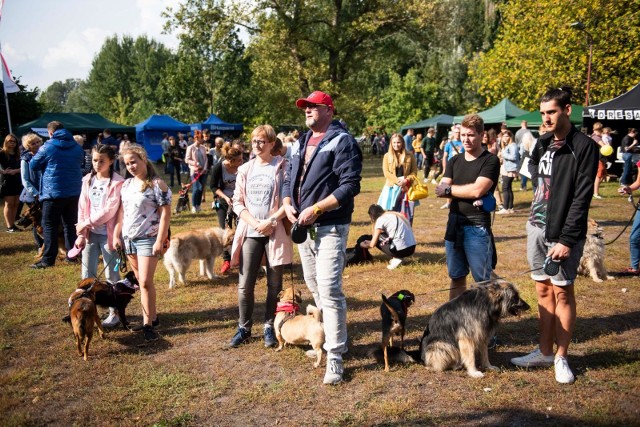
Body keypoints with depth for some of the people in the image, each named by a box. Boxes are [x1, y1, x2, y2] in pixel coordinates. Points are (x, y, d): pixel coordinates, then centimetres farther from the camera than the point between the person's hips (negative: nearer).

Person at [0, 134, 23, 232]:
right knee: (9, 204, -5)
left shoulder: (18, 154, 12)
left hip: (17, 181, 5)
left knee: (16, 204, 5)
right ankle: (9, 226, -4)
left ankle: (13, 225, 12)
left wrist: (15, 171, -12)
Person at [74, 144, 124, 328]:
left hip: (107, 234, -5)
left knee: (111, 275, 5)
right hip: (90, 234, 5)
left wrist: (87, 223, -12)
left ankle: (115, 312, 17)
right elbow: (82, 208, 6)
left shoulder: (117, 182, -11)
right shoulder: (88, 180, 7)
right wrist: (81, 234, 1)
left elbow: (109, 210, -16)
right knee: (87, 275, 10)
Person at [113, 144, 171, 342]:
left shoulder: (157, 184, -10)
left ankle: (148, 324, 1)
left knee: (145, 282, -9)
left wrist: (159, 241, -16)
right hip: (128, 239, 6)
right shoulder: (126, 185, 9)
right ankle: (152, 316, 25)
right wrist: (116, 235, 9)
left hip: (148, 239, -6)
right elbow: (121, 211, 15)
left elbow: (165, 214, -12)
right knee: (141, 282, 13)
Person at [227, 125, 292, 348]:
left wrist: (270, 221, -14)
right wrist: (255, 223, -8)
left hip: (275, 233, -3)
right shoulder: (245, 169, 8)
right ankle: (244, 328, 19)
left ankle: (269, 327, 20)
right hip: (250, 233, 3)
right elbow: (237, 203, 7)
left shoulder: (282, 167, -2)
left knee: (274, 284, 6)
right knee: (245, 285, 4)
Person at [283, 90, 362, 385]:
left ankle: (335, 356, -3)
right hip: (302, 226, 8)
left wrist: (315, 209, -20)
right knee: (313, 285, 15)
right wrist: (288, 205, 1)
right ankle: (330, 336, 33)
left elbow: (350, 185, -17)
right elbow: (289, 180, 21)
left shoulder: (342, 142, -9)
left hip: (330, 227, -8)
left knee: (329, 289, -11)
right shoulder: (300, 144, 16)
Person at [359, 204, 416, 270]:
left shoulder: (381, 219, -3)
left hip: (401, 250, -8)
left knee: (377, 240, 12)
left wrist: (366, 245, 19)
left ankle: (395, 259, 2)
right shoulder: (396, 215, 19)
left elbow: (372, 244, -5)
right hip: (412, 249, 8)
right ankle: (396, 257, 10)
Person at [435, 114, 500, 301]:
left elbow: (477, 190, -19)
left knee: (484, 281, 0)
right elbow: (440, 190, 2)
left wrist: (449, 189, -6)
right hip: (454, 224, 6)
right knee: (456, 278, 14)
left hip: (477, 227, -6)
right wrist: (467, 192, -15)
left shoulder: (490, 161, -6)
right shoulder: (454, 161, 13)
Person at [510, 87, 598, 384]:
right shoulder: (543, 143, 9)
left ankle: (561, 357, 15)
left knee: (563, 291, 2)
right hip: (537, 227, 6)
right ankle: (545, 352, 23)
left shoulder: (584, 147, -11)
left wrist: (567, 239, -18)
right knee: (544, 290, 12)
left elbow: (582, 198, -15)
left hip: (563, 232, -6)